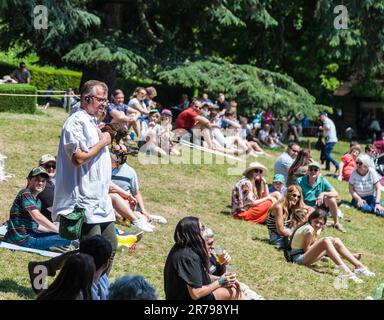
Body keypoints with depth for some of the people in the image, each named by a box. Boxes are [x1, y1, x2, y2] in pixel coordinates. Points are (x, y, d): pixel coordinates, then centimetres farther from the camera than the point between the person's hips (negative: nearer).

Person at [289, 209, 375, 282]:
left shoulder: (317, 229, 10)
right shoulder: (309, 229, -18)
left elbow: (313, 245, 7)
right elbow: (306, 248, -15)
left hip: (306, 256, 9)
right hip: (299, 257, -9)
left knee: (335, 241, 2)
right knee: (326, 241, -29)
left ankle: (359, 266, -6)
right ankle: (345, 270, -41)